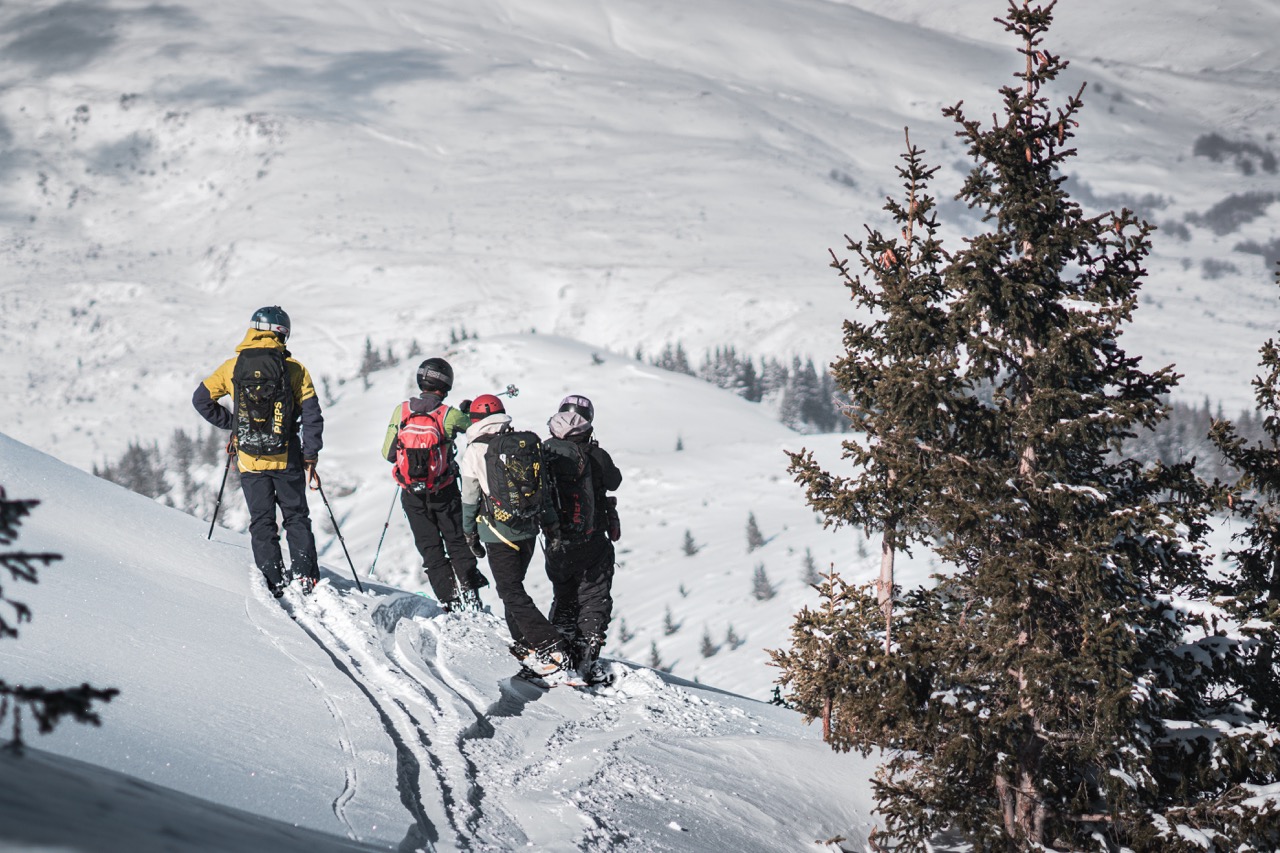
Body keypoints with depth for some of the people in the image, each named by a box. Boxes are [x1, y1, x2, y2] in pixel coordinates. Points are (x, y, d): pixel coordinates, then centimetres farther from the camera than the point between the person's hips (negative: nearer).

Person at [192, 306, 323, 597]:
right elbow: (311, 414, -5)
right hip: (287, 459, -1)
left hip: (250, 461, 1)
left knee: (262, 522, 9)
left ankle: (275, 584, 3)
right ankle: (305, 577, 4)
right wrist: (310, 455, 2)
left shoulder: (233, 367, 0)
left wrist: (231, 423, 12)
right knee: (296, 518, 13)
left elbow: (201, 398, 3)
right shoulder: (294, 369, -4)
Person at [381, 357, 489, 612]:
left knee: (430, 548, 12)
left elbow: (387, 454, -5)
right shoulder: (450, 415, -12)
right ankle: (469, 596, 6)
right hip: (444, 493, -1)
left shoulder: (401, 411, -8)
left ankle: (449, 602, 9)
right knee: (458, 543, 15)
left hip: (412, 495, 2)